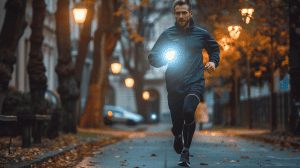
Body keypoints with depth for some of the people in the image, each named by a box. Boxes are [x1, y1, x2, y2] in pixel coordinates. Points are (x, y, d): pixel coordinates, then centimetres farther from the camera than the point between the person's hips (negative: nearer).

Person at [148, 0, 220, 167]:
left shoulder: (201, 34, 7)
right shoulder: (167, 34, 6)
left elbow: (214, 48, 26)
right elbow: (152, 57, 7)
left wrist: (213, 62, 6)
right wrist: (165, 58, -14)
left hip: (195, 83, -1)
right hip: (174, 86, 1)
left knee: (188, 110, -30)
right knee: (177, 124, 4)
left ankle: (185, 152, -17)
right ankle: (177, 138, 43)